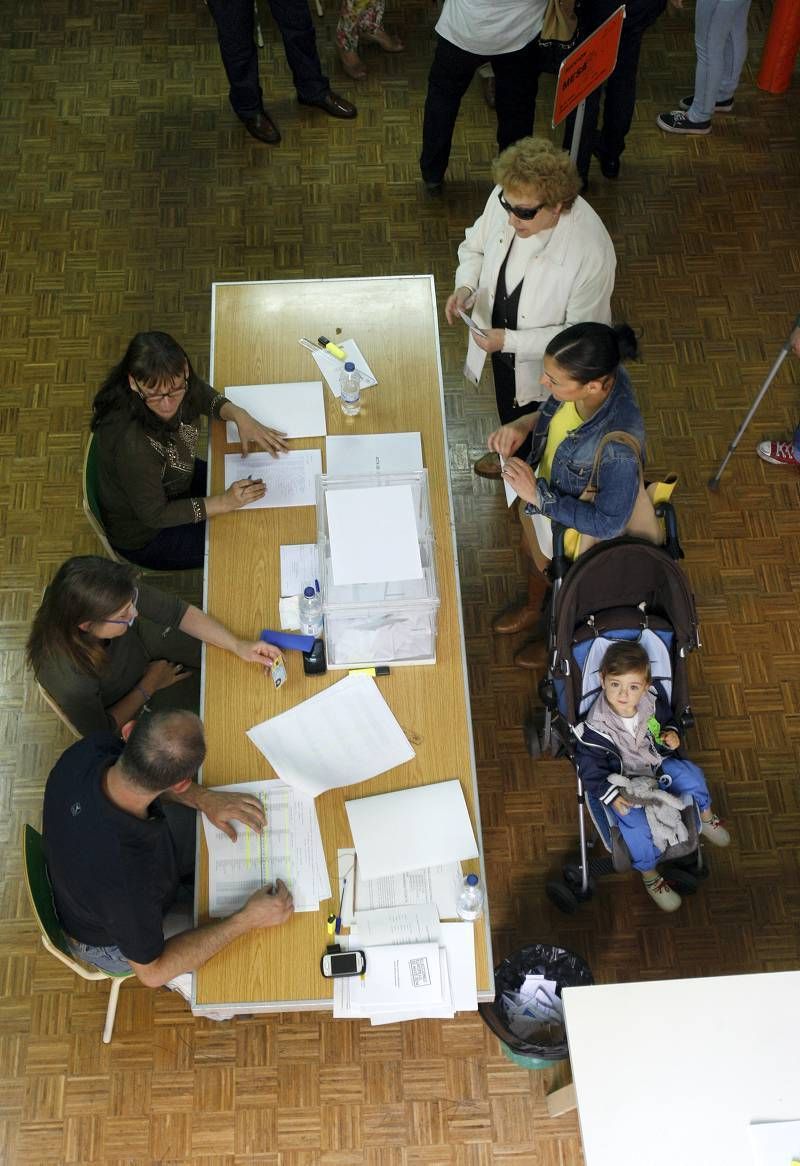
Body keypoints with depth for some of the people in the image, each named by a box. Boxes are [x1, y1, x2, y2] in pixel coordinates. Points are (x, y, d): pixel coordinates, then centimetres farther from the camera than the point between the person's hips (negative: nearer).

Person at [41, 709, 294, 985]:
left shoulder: (89, 749, -31)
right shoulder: (129, 876, -47)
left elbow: (142, 774, -4)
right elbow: (152, 971, -27)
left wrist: (204, 797, -16)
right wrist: (246, 920, -24)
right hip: (108, 941, -5)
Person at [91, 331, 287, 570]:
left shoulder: (173, 386, -23)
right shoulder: (132, 442, -42)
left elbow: (206, 397, 1)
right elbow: (154, 515, -29)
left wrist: (240, 416, -17)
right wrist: (224, 502, -31)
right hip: (143, 535, -7)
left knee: (250, 489, 12)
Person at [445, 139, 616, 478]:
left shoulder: (591, 253, -38)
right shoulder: (504, 199, -22)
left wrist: (509, 341, -33)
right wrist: (466, 285, -21)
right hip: (503, 348, 5)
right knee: (509, 411, 34)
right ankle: (513, 454, 66)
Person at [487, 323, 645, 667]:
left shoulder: (618, 445, -45)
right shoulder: (591, 374, -25)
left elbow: (609, 524, -31)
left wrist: (537, 495, -33)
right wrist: (525, 423, -20)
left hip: (574, 527, -6)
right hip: (542, 492, 6)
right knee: (531, 555, 35)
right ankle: (533, 610, 69)